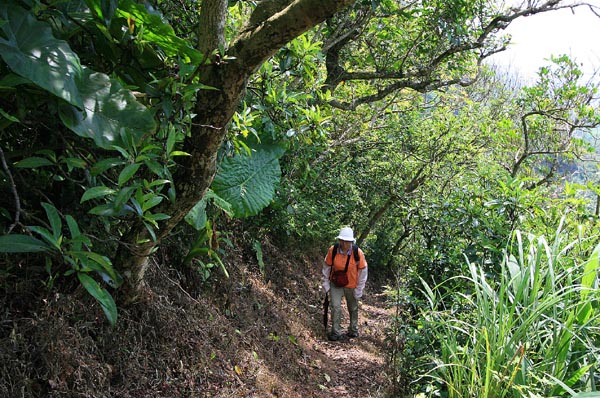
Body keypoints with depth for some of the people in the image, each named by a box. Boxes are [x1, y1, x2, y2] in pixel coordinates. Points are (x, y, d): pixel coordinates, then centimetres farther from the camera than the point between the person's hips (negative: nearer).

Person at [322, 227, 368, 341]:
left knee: (353, 309, 18)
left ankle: (353, 330, 40)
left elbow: (363, 271, -12)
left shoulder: (358, 253, -24)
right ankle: (336, 332, 6)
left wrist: (359, 289, -8)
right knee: (336, 307, -9)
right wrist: (326, 283, -2)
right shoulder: (332, 250, -21)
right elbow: (326, 267, -5)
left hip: (351, 285, 0)